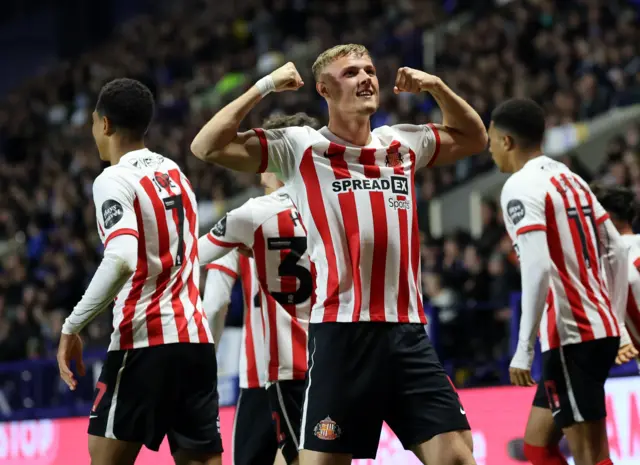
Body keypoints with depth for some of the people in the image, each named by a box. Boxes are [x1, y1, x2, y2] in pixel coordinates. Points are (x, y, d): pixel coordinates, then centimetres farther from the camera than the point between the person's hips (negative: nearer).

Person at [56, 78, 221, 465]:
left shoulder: (115, 180, -9)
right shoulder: (176, 174, 17)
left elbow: (122, 261, -23)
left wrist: (72, 327, -18)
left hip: (146, 340, -7)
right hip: (196, 337, 7)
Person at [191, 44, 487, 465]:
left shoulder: (404, 144, 16)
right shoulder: (299, 147, 2)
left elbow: (474, 139, 34)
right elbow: (208, 147, -6)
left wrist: (437, 87, 19)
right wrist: (265, 86, -4)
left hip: (408, 332, 4)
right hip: (342, 333, -4)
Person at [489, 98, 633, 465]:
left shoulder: (521, 186, -10)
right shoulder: (572, 179, 17)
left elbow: (539, 268, -21)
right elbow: (617, 252, 17)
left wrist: (524, 349, -20)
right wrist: (616, 322, 21)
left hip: (572, 336, -9)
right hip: (600, 328, 9)